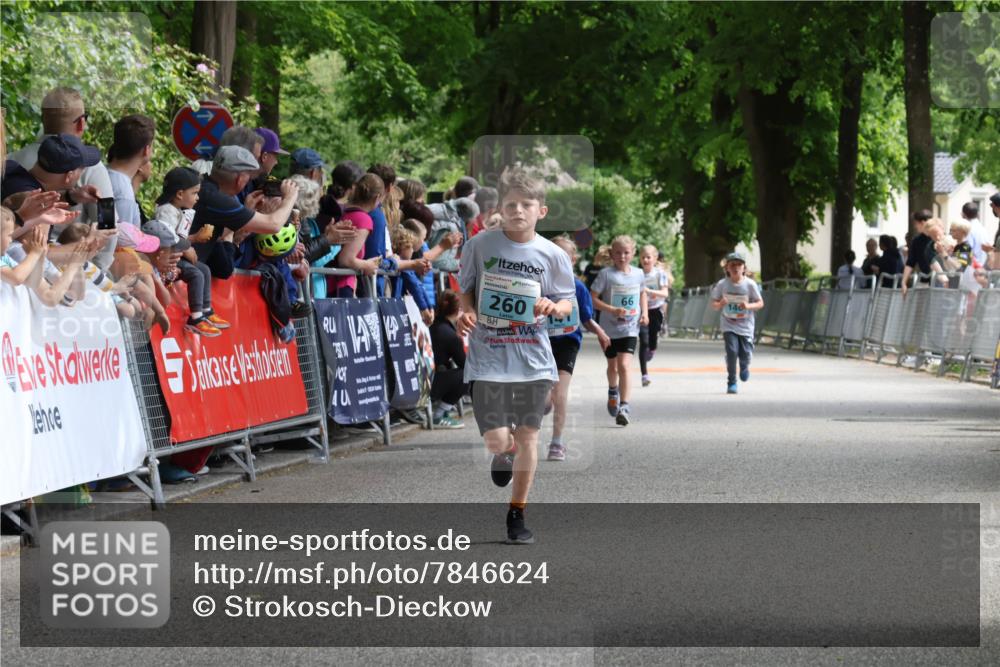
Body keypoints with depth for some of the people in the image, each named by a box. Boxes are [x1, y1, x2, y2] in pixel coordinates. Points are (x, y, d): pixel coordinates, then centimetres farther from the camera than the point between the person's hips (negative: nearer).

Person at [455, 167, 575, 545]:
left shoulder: (552, 255, -1)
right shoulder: (481, 245, -3)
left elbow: (568, 304, 7)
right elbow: (466, 288, 10)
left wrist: (553, 307, -16)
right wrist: (466, 313, -10)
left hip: (532, 357, 1)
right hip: (488, 356, -1)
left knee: (527, 436, 2)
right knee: (496, 439, -8)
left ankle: (517, 516, 17)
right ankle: (504, 454, 33)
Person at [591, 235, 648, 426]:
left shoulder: (638, 274, 2)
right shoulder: (606, 274, -9)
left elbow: (642, 294, 21)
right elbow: (592, 299, -12)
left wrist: (645, 313, 6)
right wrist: (612, 310, -22)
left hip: (630, 329, 0)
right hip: (609, 329, 0)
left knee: (624, 366, -16)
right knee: (613, 367, 17)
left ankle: (624, 406, -17)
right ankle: (613, 391, 49)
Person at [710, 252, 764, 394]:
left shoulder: (750, 284, -8)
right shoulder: (722, 284, -6)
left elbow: (760, 303, -1)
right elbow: (714, 303, 3)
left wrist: (748, 306, -21)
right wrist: (720, 304, -21)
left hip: (746, 326, 0)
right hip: (729, 326, 0)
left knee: (746, 354, -1)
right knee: (732, 351, -15)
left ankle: (744, 367, 38)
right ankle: (731, 382, 0)